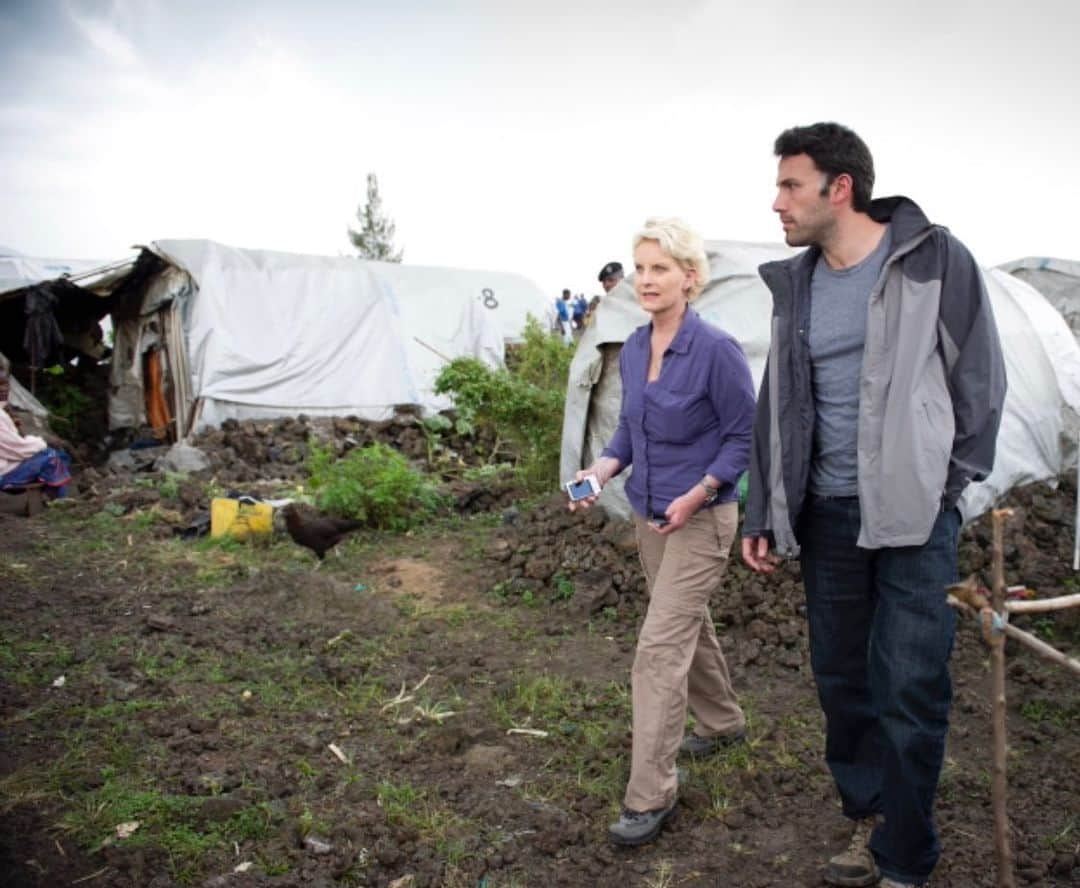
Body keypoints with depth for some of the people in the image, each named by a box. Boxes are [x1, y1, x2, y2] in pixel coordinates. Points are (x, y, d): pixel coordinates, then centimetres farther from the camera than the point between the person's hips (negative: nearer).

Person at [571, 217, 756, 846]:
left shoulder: (717, 349, -18)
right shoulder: (633, 350, 3)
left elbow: (744, 436, -13)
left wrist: (695, 496, -20)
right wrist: (602, 471, -4)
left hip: (700, 520, -7)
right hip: (649, 516, 8)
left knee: (661, 647, -9)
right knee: (690, 626, 23)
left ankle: (651, 797, 2)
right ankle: (725, 722, 47)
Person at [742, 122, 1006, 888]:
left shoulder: (936, 258, -5)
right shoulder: (795, 284, 9)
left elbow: (981, 383, 0)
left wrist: (948, 487, -4)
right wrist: (764, 516, 10)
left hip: (914, 513, -4)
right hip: (827, 511, 5)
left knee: (908, 692, -1)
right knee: (841, 679, 12)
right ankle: (869, 815, 31)